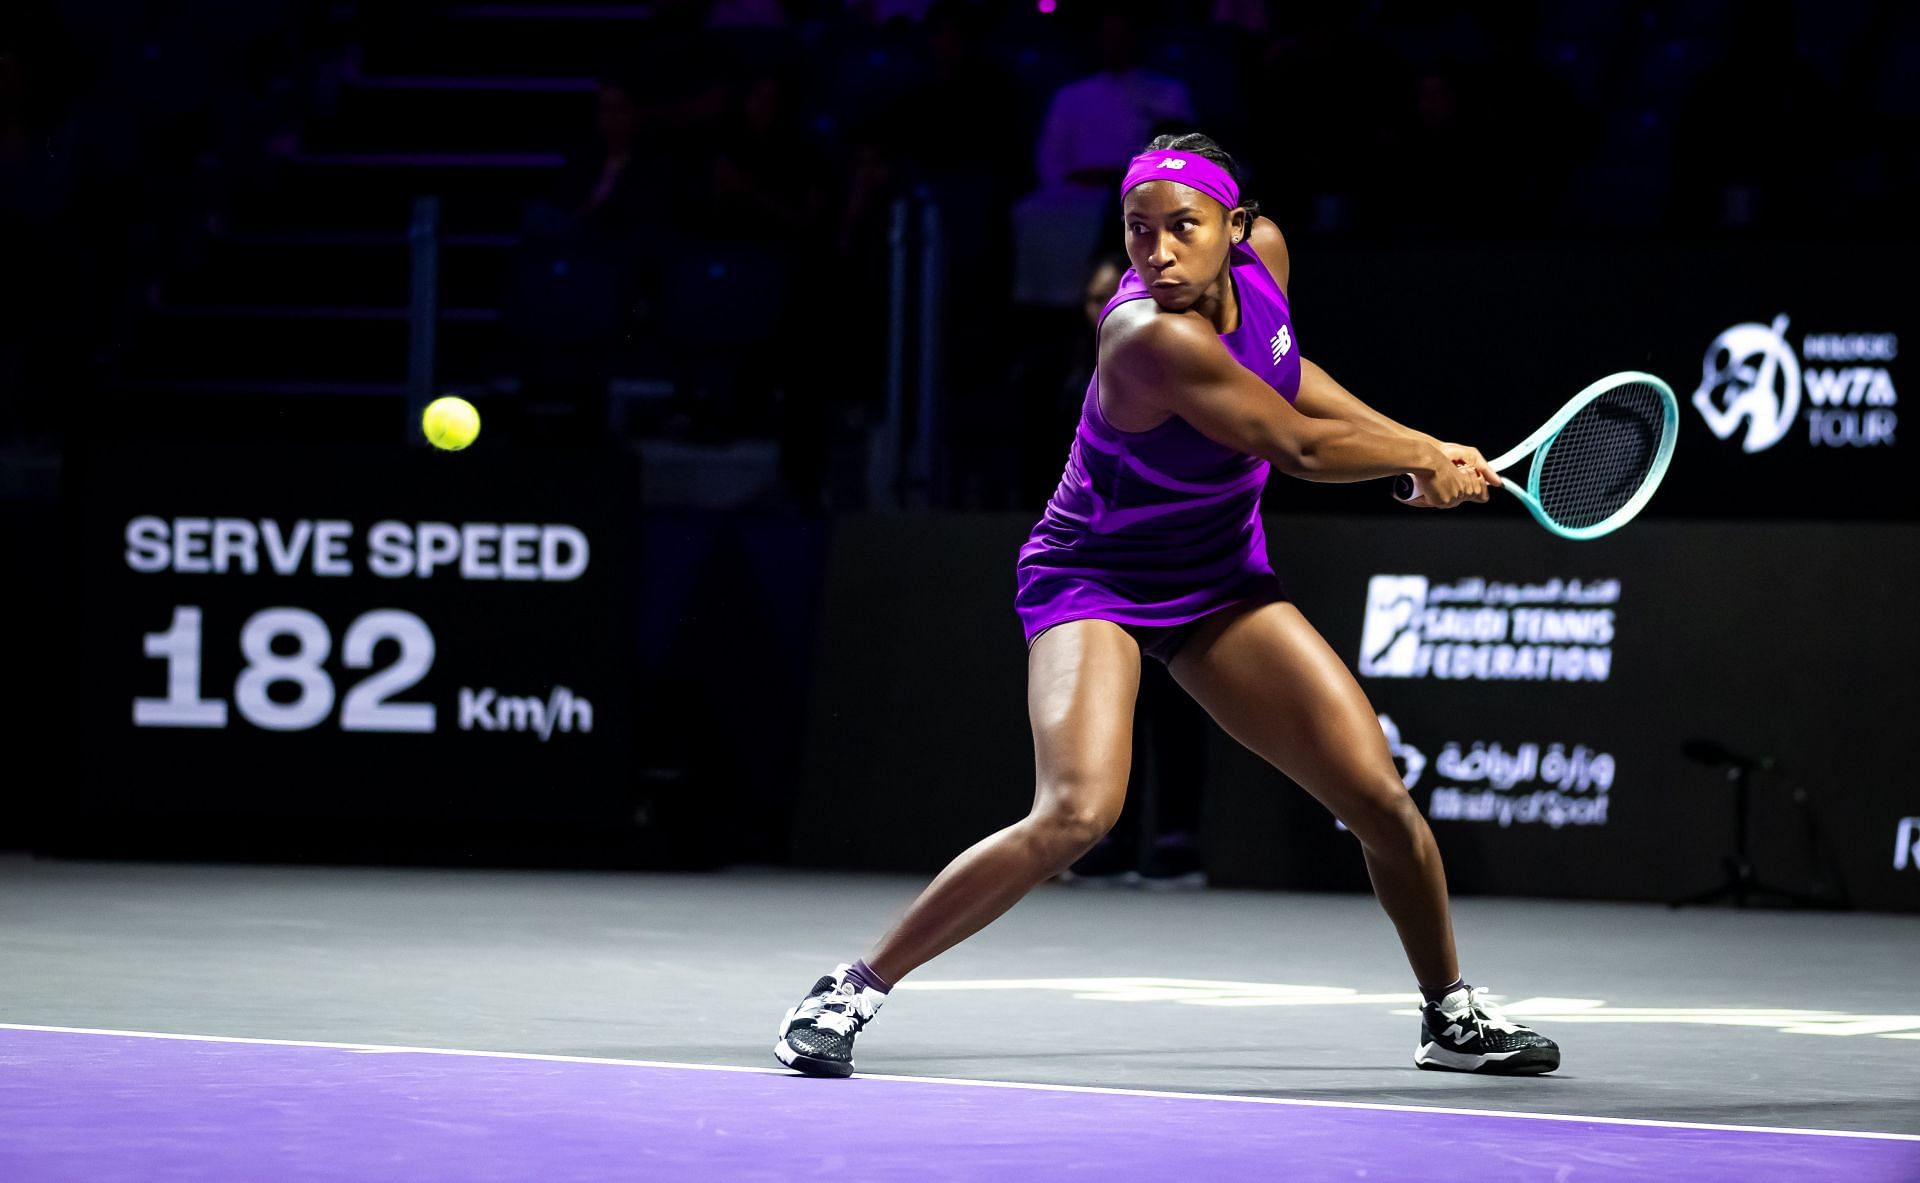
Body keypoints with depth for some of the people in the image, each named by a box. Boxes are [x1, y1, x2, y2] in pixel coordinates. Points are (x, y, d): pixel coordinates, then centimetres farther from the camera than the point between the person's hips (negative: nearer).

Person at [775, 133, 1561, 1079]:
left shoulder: (1263, 254, -9)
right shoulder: (1153, 339, -32)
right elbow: (1294, 444, -22)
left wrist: (1420, 445, 7)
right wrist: (1424, 459, -5)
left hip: (1221, 583, 7)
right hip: (1094, 581, -7)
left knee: (1381, 800, 0)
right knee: (1076, 814, -29)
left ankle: (1452, 1015, 25)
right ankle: (853, 991, -14)